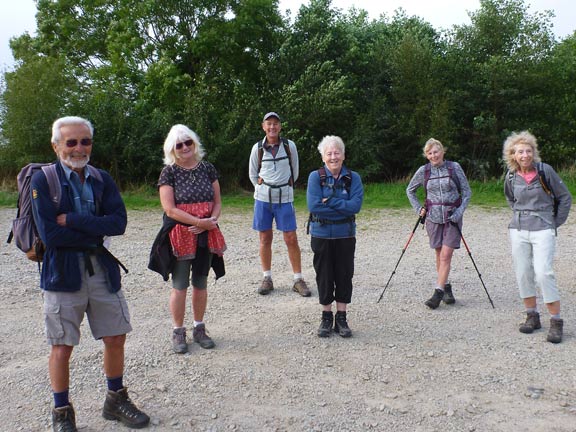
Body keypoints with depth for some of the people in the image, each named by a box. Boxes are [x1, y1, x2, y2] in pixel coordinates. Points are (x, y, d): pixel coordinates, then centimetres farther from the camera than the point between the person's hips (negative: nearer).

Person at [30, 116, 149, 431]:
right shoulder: (43, 180, -7)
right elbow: (50, 234, -17)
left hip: (102, 270, 4)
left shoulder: (102, 179, 5)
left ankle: (115, 401, 33)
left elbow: (119, 222, -9)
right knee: (62, 347, 6)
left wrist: (73, 220, -16)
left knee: (115, 338, 12)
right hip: (63, 272, -4)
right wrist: (95, 236, -10)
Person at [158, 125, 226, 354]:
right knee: (180, 285, 4)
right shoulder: (169, 172, -5)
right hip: (180, 235, -3)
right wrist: (200, 221, -18)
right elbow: (169, 209, -13)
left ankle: (199, 328, 27)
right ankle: (178, 332, 19)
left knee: (200, 283, 13)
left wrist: (213, 219, -13)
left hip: (206, 234, 4)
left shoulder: (207, 168, 6)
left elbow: (217, 201, 8)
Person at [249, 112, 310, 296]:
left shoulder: (289, 146, -1)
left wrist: (285, 188, 11)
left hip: (284, 198, -1)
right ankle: (267, 279, 17)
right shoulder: (258, 148, 1)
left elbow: (294, 171, 9)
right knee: (265, 239, 6)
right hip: (263, 198, 1)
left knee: (291, 239, -2)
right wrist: (263, 188, 9)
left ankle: (298, 280, 6)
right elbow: (253, 174, 12)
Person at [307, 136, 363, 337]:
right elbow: (313, 206, -17)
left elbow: (355, 205, -14)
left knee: (344, 276, 8)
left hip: (345, 235, 1)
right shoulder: (315, 177, -6)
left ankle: (341, 318, 22)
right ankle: (326, 317, 25)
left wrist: (330, 201, -19)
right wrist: (342, 207, -15)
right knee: (324, 277, 9)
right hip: (321, 235, -1)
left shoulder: (353, 178, -1)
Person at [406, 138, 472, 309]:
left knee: (446, 255, -9)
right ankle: (446, 288, 23)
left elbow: (467, 191, 3)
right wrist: (419, 208, 7)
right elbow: (410, 190, 16)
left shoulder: (454, 167, -2)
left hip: (452, 217, -2)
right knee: (439, 255, 8)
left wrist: (459, 212, -7)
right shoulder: (423, 171, 2)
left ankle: (438, 292, -8)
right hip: (433, 217, 2)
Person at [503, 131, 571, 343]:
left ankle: (556, 321, -3)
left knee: (543, 273, -13)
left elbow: (564, 197, 2)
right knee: (522, 274, 5)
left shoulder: (544, 170, -6)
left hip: (542, 230, -4)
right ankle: (532, 316, 19)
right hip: (518, 230, 4)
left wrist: (556, 223, 0)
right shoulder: (511, 176, 4)